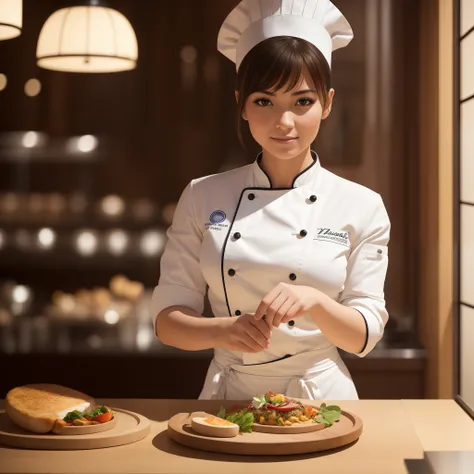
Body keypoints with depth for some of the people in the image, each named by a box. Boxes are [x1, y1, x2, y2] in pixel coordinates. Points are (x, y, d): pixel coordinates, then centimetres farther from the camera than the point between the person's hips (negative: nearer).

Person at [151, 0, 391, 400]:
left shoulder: (361, 208, -2)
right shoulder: (203, 197, 1)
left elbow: (364, 336, -1)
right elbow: (168, 319, 1)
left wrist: (315, 302, -21)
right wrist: (223, 330, -19)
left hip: (322, 396, 0)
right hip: (227, 397, 1)